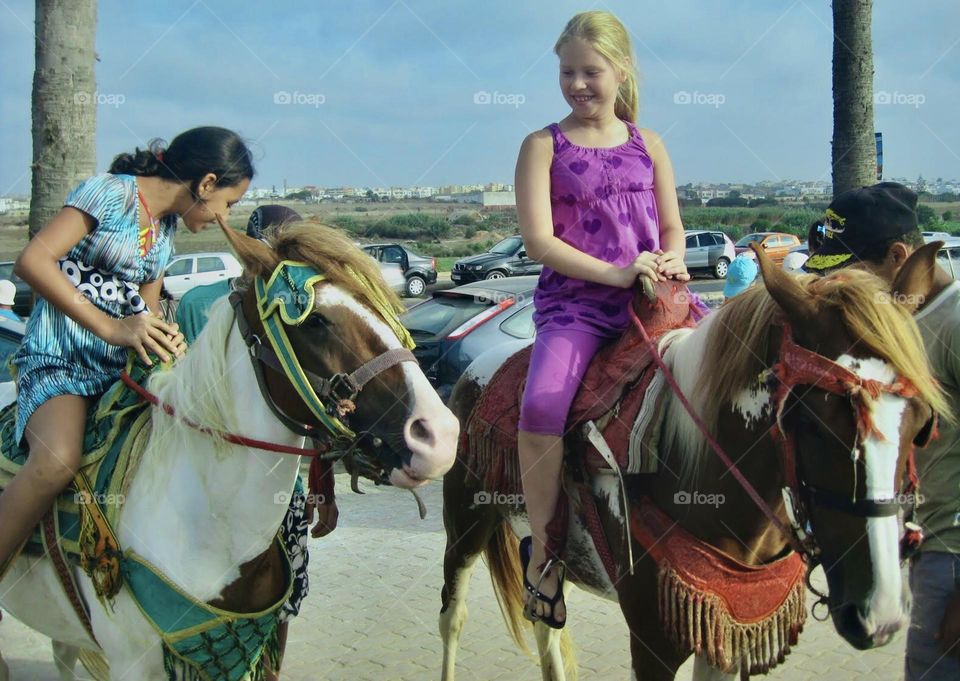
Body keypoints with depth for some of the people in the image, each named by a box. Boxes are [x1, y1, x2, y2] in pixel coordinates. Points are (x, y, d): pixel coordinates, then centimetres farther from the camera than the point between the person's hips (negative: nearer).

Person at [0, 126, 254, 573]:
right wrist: (112, 328, -25)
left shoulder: (166, 226, 17)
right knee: (58, 460, -34)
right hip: (58, 361, -7)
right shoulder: (111, 192, -7)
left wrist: (166, 339, -3)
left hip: (122, 366, 7)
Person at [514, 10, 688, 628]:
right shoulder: (545, 146, 5)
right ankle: (544, 548, -11)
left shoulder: (648, 145, 15)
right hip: (574, 299, -3)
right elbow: (539, 240, -6)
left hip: (650, 295, 3)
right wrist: (615, 273, -16)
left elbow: (673, 227, 16)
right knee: (543, 402, -29)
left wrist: (672, 261, -8)